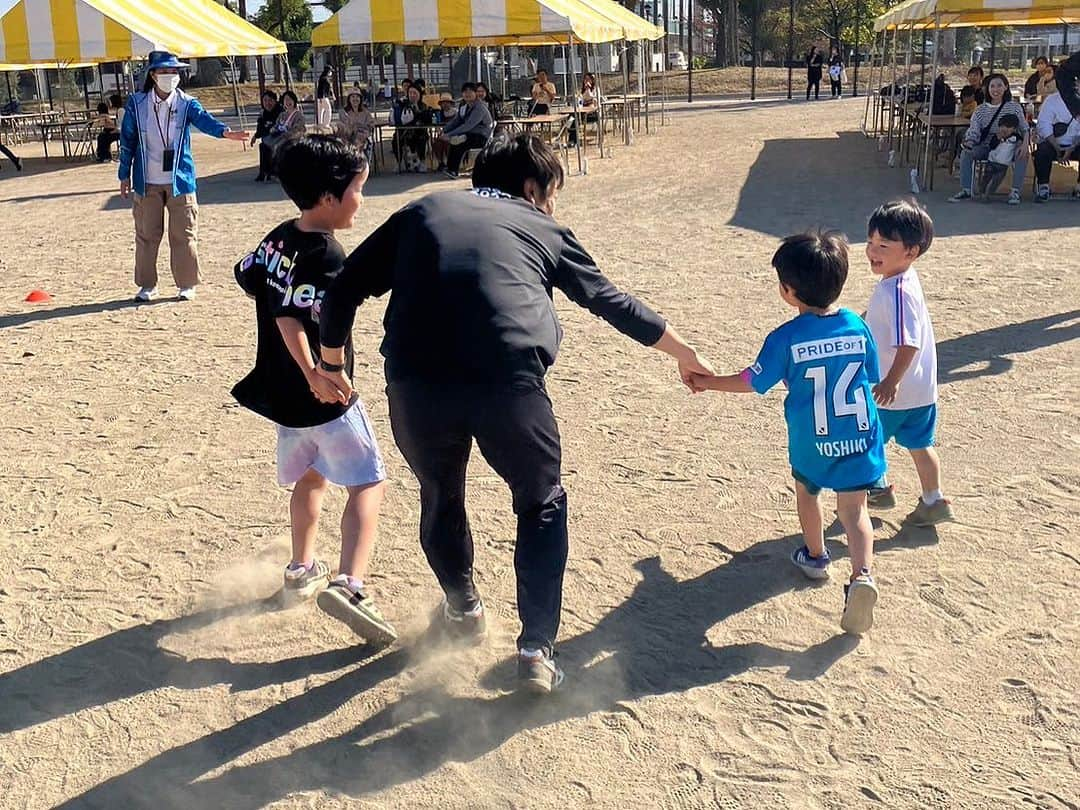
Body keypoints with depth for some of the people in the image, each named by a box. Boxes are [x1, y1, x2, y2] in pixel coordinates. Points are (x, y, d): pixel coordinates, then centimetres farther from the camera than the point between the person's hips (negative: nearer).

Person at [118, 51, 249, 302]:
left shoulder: (186, 104, -3)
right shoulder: (136, 104, -1)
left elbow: (204, 119, -22)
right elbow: (127, 141, 5)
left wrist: (225, 131, -44)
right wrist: (125, 176, 6)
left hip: (180, 180, -1)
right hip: (147, 182, 1)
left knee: (183, 234, 3)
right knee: (146, 234, 8)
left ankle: (186, 284, 15)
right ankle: (147, 285, 21)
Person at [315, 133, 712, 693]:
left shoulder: (423, 212, 25)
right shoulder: (542, 229, 22)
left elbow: (345, 289, 19)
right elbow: (612, 302, 30)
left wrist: (331, 363, 32)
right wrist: (683, 354, 43)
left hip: (416, 385, 2)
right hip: (510, 383, -2)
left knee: (440, 497, 29)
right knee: (542, 505, 22)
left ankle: (462, 610, 48)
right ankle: (536, 650, 17)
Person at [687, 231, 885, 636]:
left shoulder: (785, 338, -17)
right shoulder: (858, 326, -6)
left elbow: (752, 382, -6)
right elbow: (872, 375, 8)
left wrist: (707, 382, 9)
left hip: (811, 443, -2)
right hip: (861, 439, 2)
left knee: (807, 491, 25)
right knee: (854, 509, 7)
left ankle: (815, 557, 43)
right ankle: (863, 574, -15)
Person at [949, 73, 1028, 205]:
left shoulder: (1014, 107, 4)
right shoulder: (981, 109, 7)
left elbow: (1025, 129, -1)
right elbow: (974, 130, -2)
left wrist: (1024, 145, -23)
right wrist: (968, 142, -26)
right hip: (986, 147, 2)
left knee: (1022, 155, -32)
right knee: (966, 153, -25)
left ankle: (1015, 192, -25)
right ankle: (965, 190, -19)